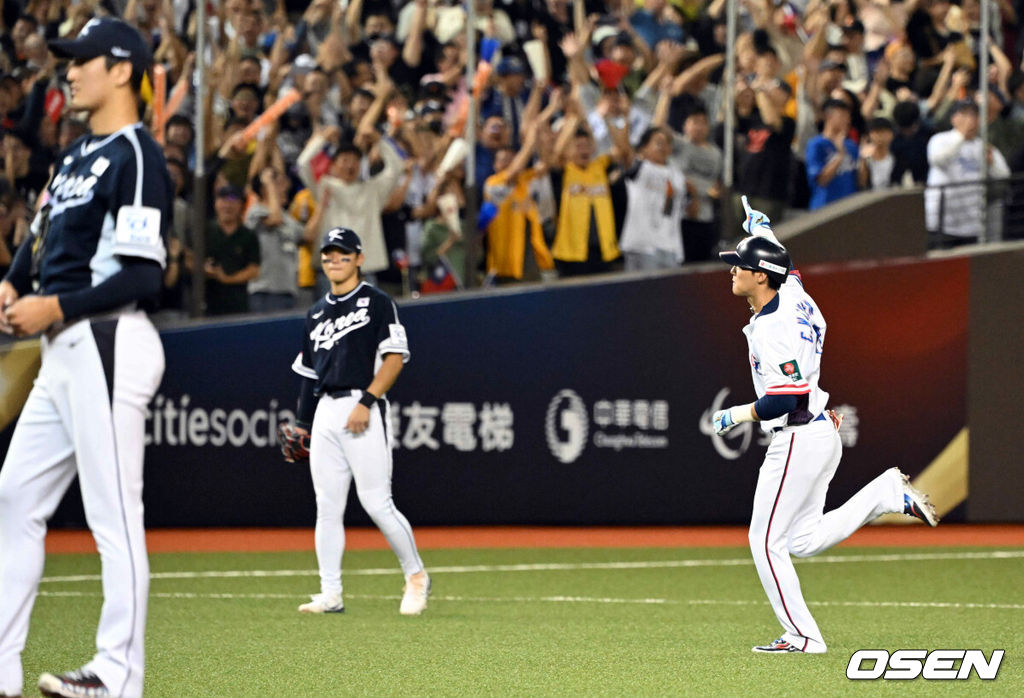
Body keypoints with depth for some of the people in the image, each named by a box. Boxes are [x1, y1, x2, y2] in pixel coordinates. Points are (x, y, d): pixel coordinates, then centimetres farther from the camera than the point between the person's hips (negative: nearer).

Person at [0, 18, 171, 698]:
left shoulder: (135, 156, -11)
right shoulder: (77, 155, 18)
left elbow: (144, 276, -17)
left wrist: (56, 308, -20)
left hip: (107, 343, -10)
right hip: (64, 351, 10)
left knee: (114, 515, -8)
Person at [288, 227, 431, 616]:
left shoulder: (376, 303, -1)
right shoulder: (317, 314, 19)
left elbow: (395, 357, -9)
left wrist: (366, 402, -17)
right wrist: (301, 423, 17)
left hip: (364, 411, -6)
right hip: (325, 413, 6)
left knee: (377, 504, -9)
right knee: (327, 507, 3)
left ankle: (416, 576, 7)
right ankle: (330, 594, 4)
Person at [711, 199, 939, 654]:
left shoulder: (772, 328, -21)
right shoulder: (792, 292, 6)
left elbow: (785, 397, -26)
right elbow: (785, 268, 32)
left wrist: (739, 415, -14)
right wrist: (764, 232, 43)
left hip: (798, 441, -10)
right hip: (822, 434, 10)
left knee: (766, 540, -3)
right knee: (804, 542, 15)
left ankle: (802, 636, -1)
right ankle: (888, 495, 8)